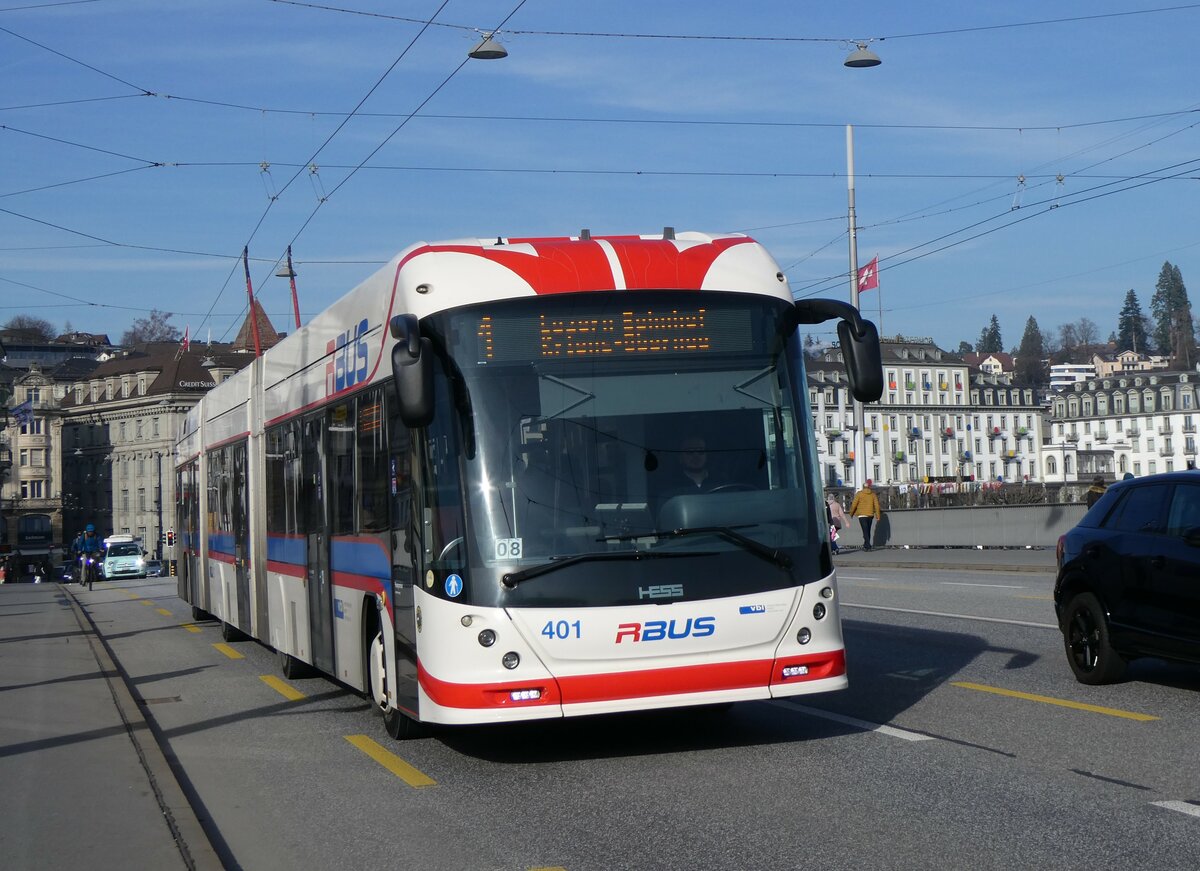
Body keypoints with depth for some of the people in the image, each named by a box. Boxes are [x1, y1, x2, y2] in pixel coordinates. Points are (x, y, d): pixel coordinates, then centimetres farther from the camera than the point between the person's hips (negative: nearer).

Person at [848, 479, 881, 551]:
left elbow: (854, 504, -3)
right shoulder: (873, 494, 5)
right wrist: (877, 515, 5)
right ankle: (866, 545, 22)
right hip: (870, 515, 4)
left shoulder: (859, 494, -3)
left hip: (862, 515, -4)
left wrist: (851, 513, 10)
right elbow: (876, 505, 1)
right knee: (868, 531, 15)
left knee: (865, 531, -9)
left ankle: (867, 545, -21)